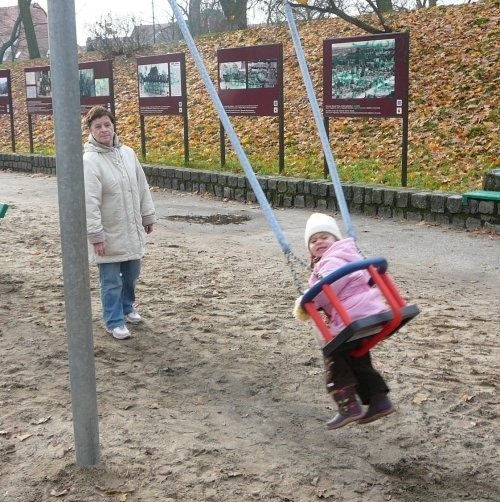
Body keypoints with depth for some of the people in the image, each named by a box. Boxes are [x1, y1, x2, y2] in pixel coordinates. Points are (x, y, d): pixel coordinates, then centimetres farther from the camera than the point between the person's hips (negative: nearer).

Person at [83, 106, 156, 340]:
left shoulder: (127, 153, 3)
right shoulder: (90, 161, -16)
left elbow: (142, 187, 11)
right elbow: (89, 202, -19)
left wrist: (148, 215, 14)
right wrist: (95, 235, -20)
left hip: (132, 230, 6)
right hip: (109, 234, -6)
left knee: (131, 274, 19)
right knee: (111, 281, 4)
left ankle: (127, 307, 41)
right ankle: (114, 321, 18)